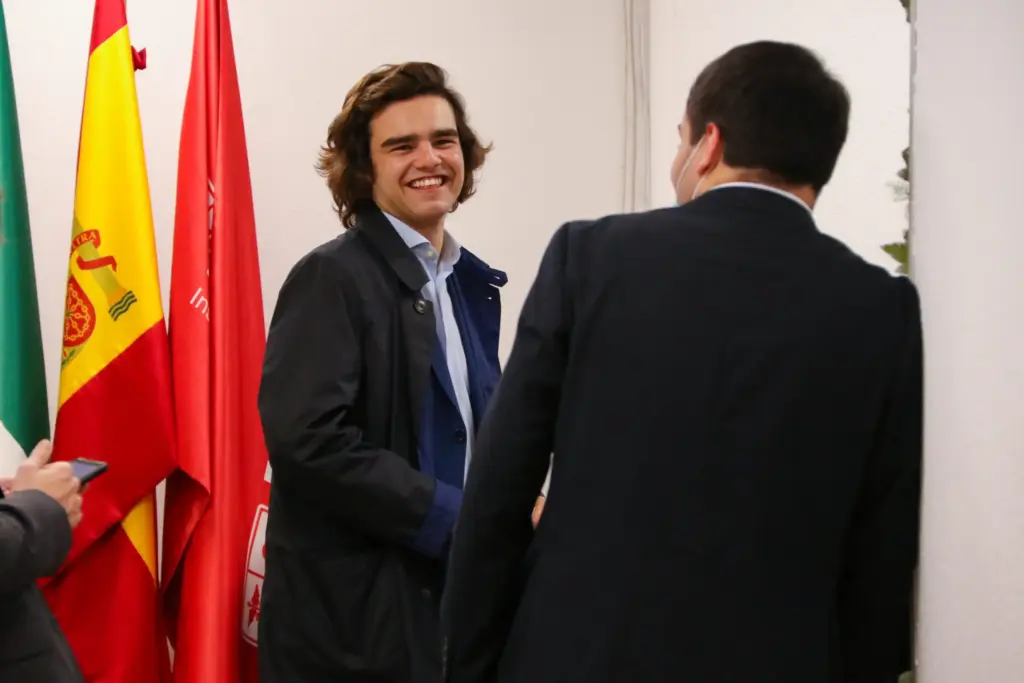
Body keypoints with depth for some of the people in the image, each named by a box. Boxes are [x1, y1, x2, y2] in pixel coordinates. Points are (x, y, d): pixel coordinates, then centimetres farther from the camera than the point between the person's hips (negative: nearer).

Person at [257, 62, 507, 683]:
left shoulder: (472, 282, 10)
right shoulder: (333, 277, -12)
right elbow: (308, 440, -22)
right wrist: (456, 518, -19)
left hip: (458, 597, 7)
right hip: (356, 614, -7)